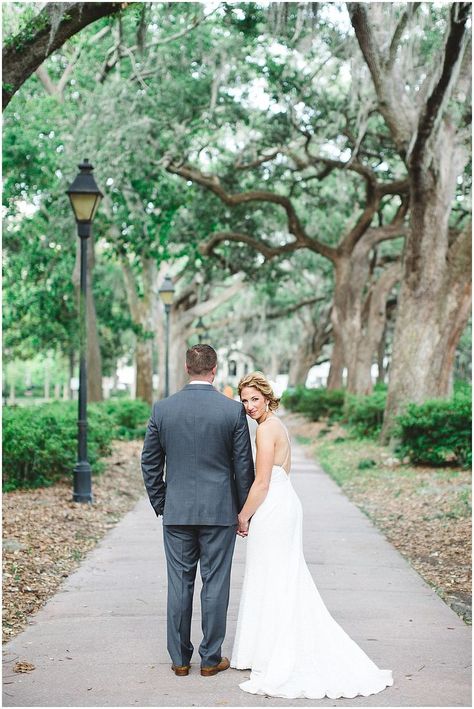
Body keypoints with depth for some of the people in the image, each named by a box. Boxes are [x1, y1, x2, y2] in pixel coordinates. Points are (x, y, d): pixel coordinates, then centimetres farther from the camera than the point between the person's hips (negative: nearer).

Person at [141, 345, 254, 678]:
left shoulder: (162, 409, -1)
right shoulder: (233, 410, -7)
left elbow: (150, 463, 4)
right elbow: (243, 466, -3)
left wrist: (161, 505, 15)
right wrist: (243, 511, 7)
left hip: (176, 512, 2)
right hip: (219, 512, -2)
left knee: (180, 584, 8)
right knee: (215, 585, 6)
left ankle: (180, 658, 15)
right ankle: (211, 658, 12)